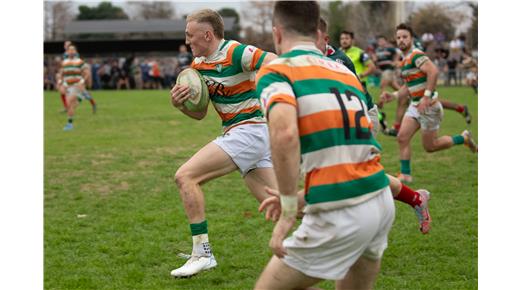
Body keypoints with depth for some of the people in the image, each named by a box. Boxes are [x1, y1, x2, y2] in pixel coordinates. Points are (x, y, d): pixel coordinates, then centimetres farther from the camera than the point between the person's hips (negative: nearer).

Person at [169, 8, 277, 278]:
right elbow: (199, 113, 17)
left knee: (186, 175, -14)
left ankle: (202, 253, -10)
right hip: (238, 134, 9)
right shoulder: (198, 64, 12)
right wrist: (179, 104, -2)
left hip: (250, 131, -9)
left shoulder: (236, 53, -15)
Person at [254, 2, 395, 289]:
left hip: (340, 218, -6)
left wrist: (288, 210, -17)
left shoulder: (275, 70, -2)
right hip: (383, 203, 7)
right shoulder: (346, 72, 18)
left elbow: (284, 132, -23)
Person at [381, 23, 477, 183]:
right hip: (414, 105, 9)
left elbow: (433, 71, -30)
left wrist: (427, 97, -30)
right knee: (402, 138, -3)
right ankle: (405, 175, 3)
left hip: (428, 106, -9)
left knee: (430, 146, 1)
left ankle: (464, 138, 19)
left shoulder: (416, 55, -16)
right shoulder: (404, 60, 14)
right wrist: (394, 95, 7)